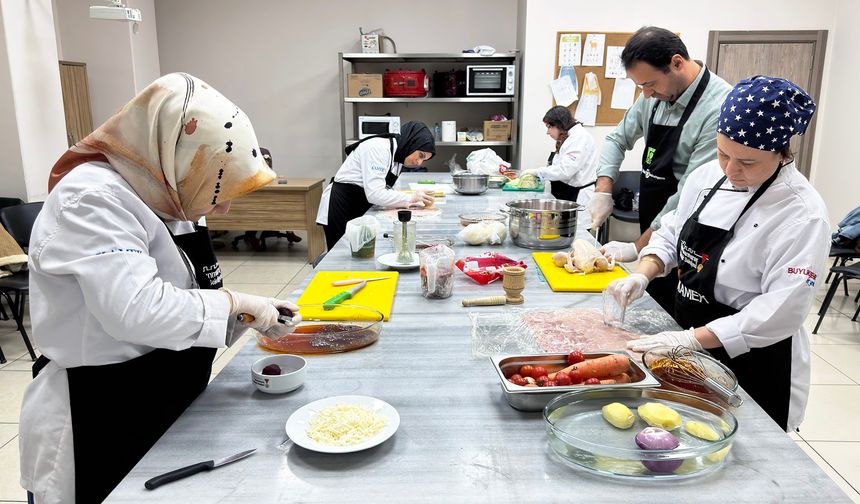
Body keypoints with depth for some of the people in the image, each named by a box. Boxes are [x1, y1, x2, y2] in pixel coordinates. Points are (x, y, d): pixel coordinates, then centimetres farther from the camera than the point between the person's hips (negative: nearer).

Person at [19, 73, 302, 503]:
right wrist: (233, 303, -20)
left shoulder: (161, 197, 6)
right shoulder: (90, 200, -21)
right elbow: (136, 311, -32)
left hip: (165, 406, 9)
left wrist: (245, 316, -2)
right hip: (100, 428, -8)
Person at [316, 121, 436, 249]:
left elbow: (384, 193, 6)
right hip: (340, 209, -9)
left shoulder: (397, 157, 6)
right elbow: (374, 194, -28)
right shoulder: (379, 148, -21)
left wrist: (412, 201, -10)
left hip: (360, 210, 9)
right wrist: (410, 198, -23)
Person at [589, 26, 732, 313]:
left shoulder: (719, 109, -22)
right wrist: (603, 190, -3)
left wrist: (638, 247, -19)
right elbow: (619, 139, 13)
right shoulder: (655, 95, 2)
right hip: (653, 237, 7)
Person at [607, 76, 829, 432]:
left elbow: (781, 312, -26)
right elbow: (673, 234, 7)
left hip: (752, 365, -6)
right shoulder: (708, 176, -3)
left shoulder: (802, 215, -22)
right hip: (690, 346, 6)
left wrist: (692, 338, -29)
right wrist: (642, 275, -11)